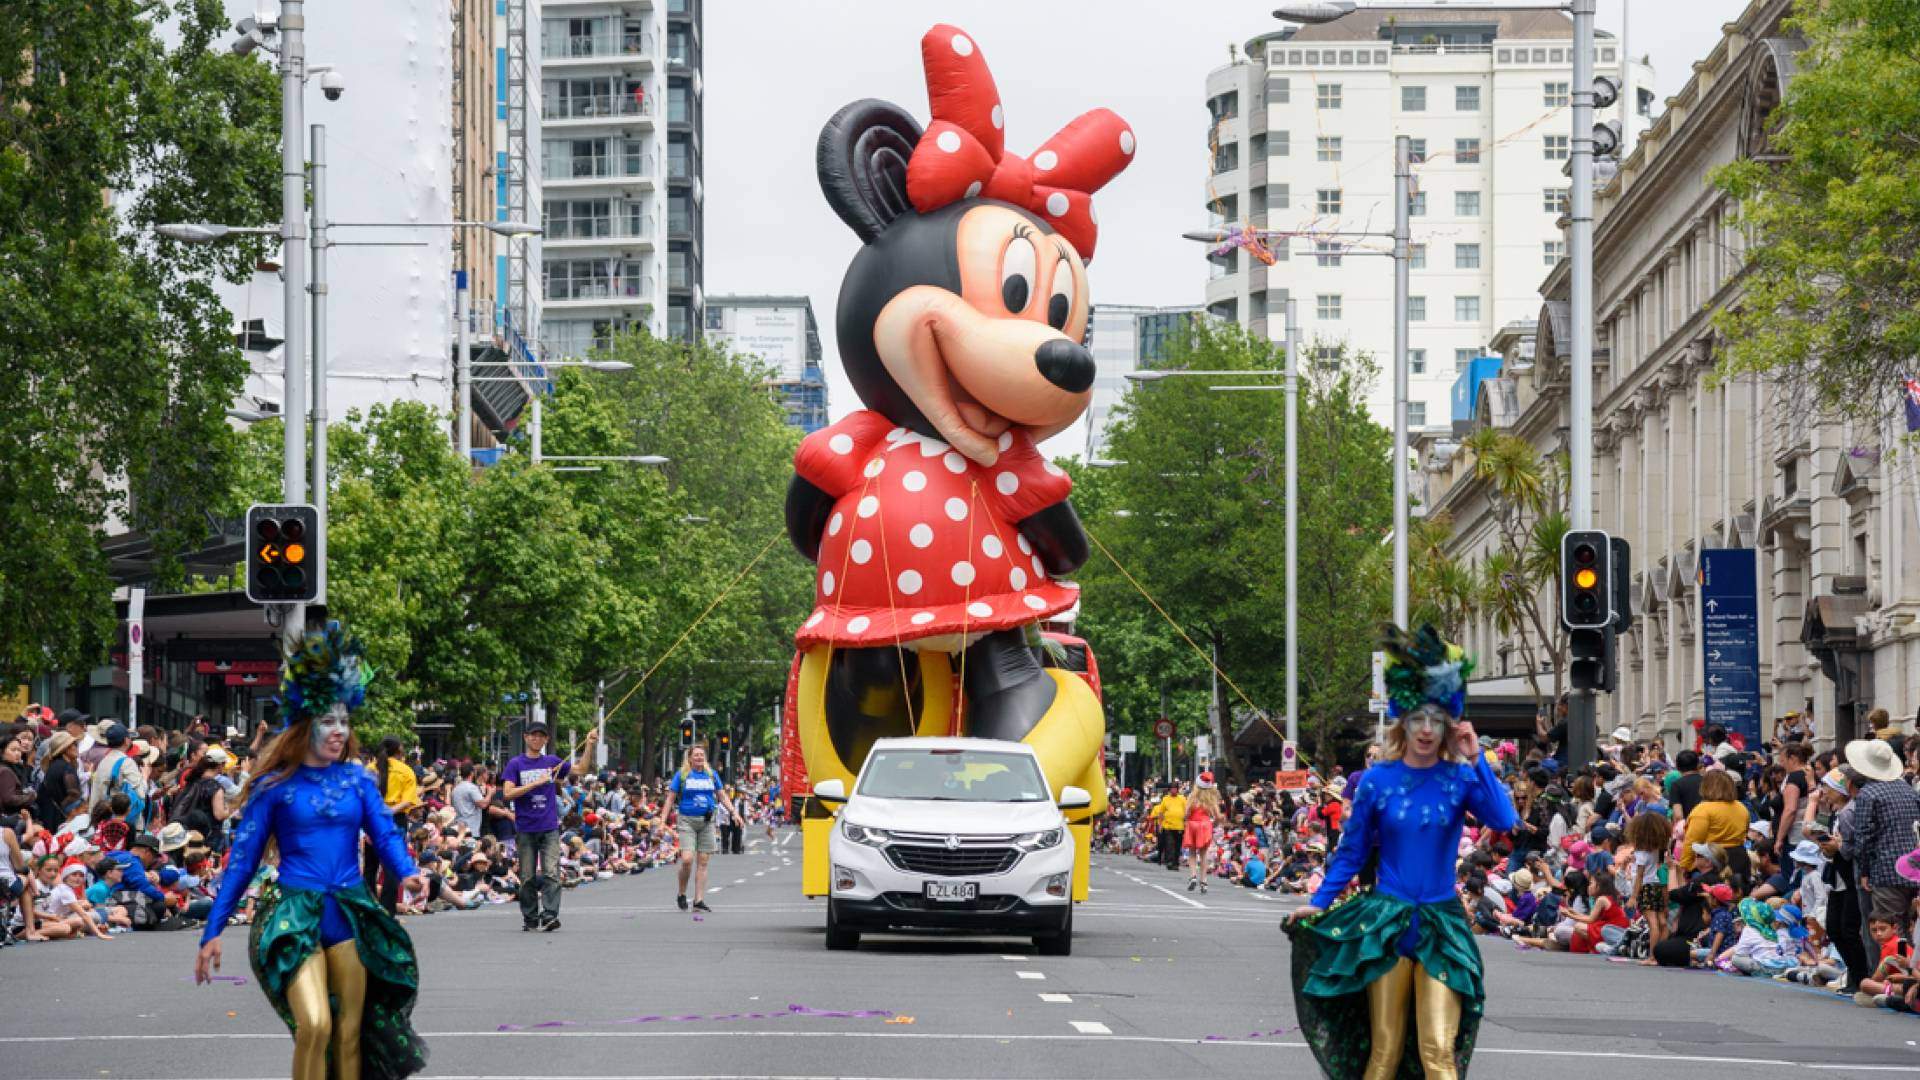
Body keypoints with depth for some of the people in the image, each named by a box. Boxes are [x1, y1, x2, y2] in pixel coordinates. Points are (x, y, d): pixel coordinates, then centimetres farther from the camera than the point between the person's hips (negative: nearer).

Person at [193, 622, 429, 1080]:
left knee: (350, 1034, 5)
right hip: (294, 913, -3)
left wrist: (408, 872, -24)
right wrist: (212, 933, 0)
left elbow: (386, 833, 0)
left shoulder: (357, 779, 7)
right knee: (314, 1025, -20)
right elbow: (243, 859, 2)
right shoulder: (276, 785, 0)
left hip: (350, 912, 3)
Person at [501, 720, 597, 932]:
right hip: (526, 829, -1)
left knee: (551, 873, -11)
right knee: (528, 877, 3)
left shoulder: (552, 762, 11)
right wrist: (536, 783, -14)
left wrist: (589, 745, 6)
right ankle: (530, 918, 13)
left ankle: (550, 916, -16)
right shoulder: (516, 765, 2)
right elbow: (508, 793, -9)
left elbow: (580, 767, 19)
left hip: (549, 828, 1)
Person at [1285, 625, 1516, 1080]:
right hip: (1385, 919, 0)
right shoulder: (1378, 780, 0)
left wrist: (1476, 760, -15)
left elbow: (1504, 820, -16)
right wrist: (1319, 903, 4)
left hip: (1441, 923, 0)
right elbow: (1352, 851, 8)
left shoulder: (1461, 778, -1)